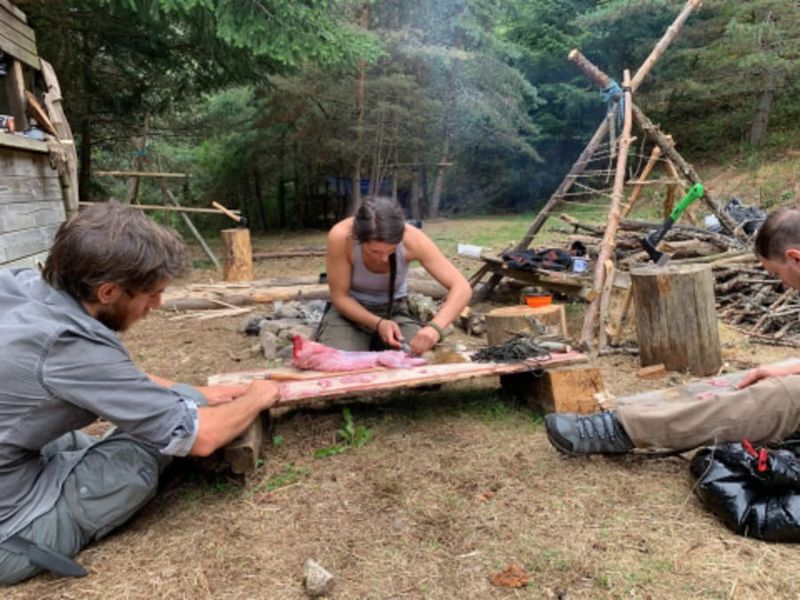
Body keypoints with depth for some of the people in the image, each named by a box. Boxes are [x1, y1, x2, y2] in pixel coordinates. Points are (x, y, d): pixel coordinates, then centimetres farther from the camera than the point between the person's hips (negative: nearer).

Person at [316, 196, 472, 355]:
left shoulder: (411, 239, -27)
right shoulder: (341, 237, -29)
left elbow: (461, 288, -26)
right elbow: (339, 297, -17)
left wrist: (435, 327, -43)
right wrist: (378, 323, -32)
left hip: (394, 311, 1)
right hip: (351, 311, -1)